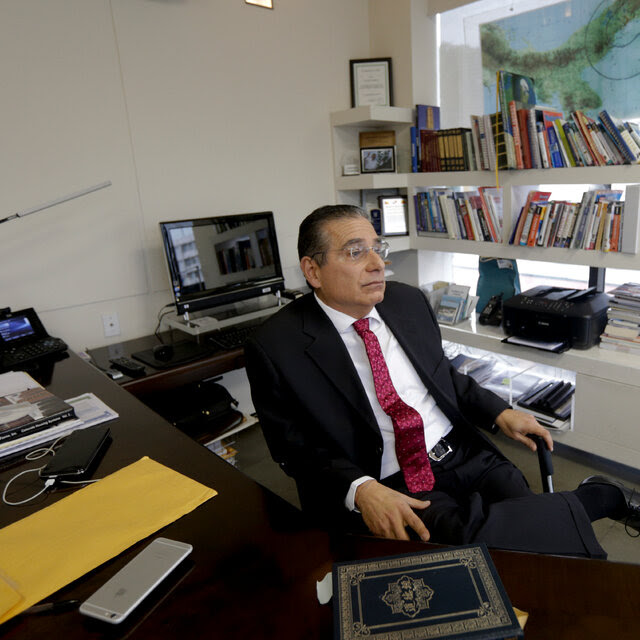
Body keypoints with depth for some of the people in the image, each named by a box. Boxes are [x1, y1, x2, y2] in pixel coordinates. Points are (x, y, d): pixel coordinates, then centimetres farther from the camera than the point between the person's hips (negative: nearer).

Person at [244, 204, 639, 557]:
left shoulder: (409, 301, 4)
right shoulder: (277, 347, -11)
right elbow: (298, 450, -6)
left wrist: (499, 413, 3)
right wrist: (360, 490, -22)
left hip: (465, 455, 4)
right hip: (392, 486, -3)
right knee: (469, 540, -27)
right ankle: (600, 498, -4)